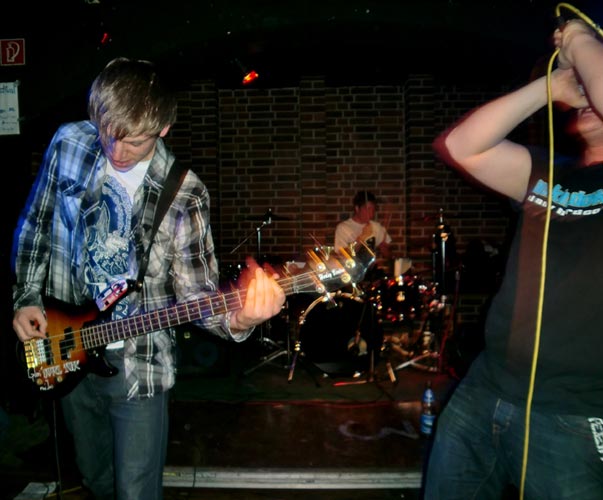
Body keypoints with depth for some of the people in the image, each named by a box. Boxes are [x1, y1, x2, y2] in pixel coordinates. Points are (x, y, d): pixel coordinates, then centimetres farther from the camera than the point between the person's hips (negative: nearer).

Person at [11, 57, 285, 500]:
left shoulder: (184, 195, -16)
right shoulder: (68, 144, -6)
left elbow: (196, 291, -15)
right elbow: (34, 228, 7)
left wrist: (235, 321, -35)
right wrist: (27, 298, 1)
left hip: (139, 363, -4)